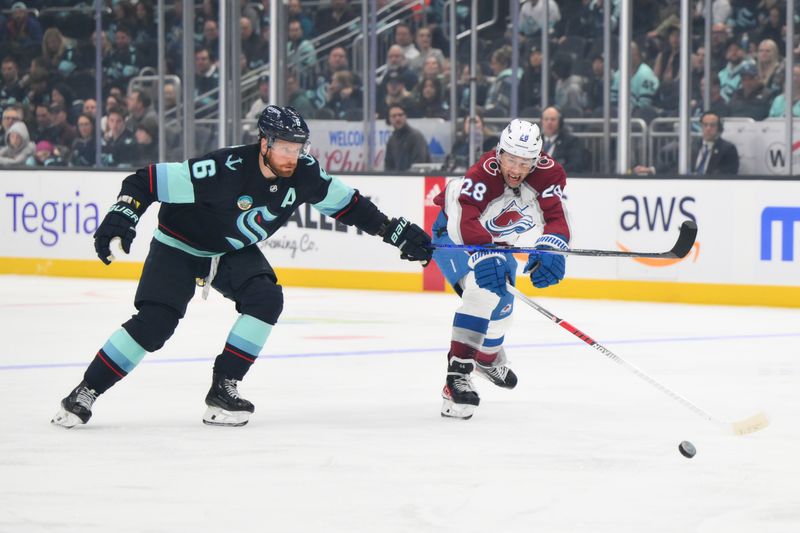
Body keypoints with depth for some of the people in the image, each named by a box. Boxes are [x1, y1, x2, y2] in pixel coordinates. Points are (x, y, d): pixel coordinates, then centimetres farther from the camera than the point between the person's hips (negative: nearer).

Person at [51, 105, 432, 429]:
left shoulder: (304, 174, -16)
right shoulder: (226, 170, -34)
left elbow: (346, 204, 1)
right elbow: (148, 181, -32)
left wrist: (396, 230, -1)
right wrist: (122, 215, -45)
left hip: (235, 252, 6)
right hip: (180, 245, -5)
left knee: (266, 299, -20)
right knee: (154, 323, -19)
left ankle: (223, 388, -9)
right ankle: (84, 393, -7)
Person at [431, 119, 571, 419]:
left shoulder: (548, 174, -25)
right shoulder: (481, 176, -40)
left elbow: (557, 218, -30)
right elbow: (467, 225, -51)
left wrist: (549, 250, -50)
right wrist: (485, 256, -68)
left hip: (494, 239, 7)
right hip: (453, 233, -7)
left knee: (502, 302, 23)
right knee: (482, 290, -31)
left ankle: (487, 358, 56)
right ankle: (457, 376, -35)